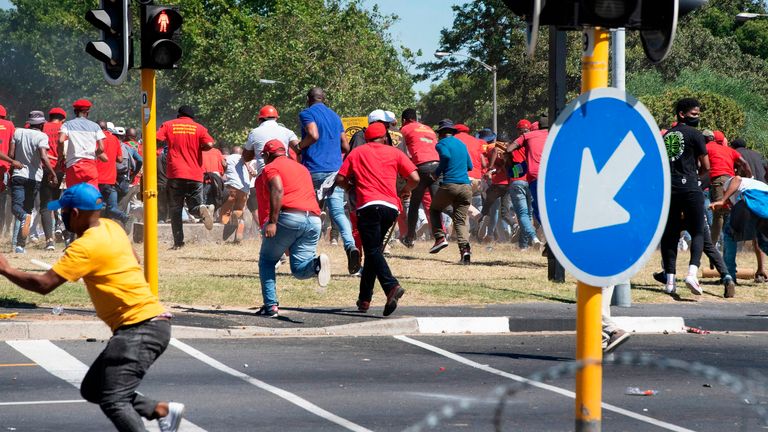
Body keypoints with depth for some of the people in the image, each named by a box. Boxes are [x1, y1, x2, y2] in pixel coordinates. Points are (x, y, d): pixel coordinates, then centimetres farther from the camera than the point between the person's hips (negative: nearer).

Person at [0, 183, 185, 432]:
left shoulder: (86, 247, -16)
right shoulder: (110, 228, 11)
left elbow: (44, 285, -17)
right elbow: (135, 262, 28)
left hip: (142, 327, -10)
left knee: (114, 402, -18)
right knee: (92, 390, 14)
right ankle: (163, 411, 13)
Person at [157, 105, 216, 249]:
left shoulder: (168, 125, 5)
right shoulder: (199, 128, 6)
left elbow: (157, 141, -8)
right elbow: (209, 145, -9)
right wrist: (197, 148, 11)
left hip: (175, 174, -1)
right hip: (195, 175, 1)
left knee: (175, 210, 7)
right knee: (194, 207, 10)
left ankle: (178, 242, -2)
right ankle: (203, 209, -26)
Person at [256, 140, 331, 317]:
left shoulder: (271, 167, 6)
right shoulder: (302, 168, 29)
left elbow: (278, 190, -12)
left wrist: (272, 221, -19)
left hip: (288, 217, -6)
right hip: (314, 220, 6)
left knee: (266, 261, 12)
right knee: (299, 270, 5)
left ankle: (271, 305, 2)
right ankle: (316, 263, -28)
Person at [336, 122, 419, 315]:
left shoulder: (357, 153, 14)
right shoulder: (394, 153, 15)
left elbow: (340, 179, 9)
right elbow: (415, 178, 6)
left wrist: (353, 188, 29)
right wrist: (402, 191, 25)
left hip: (368, 206, -3)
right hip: (391, 207, 3)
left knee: (373, 251, -9)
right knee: (374, 250, 16)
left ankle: (392, 286, -33)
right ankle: (364, 298, 17)